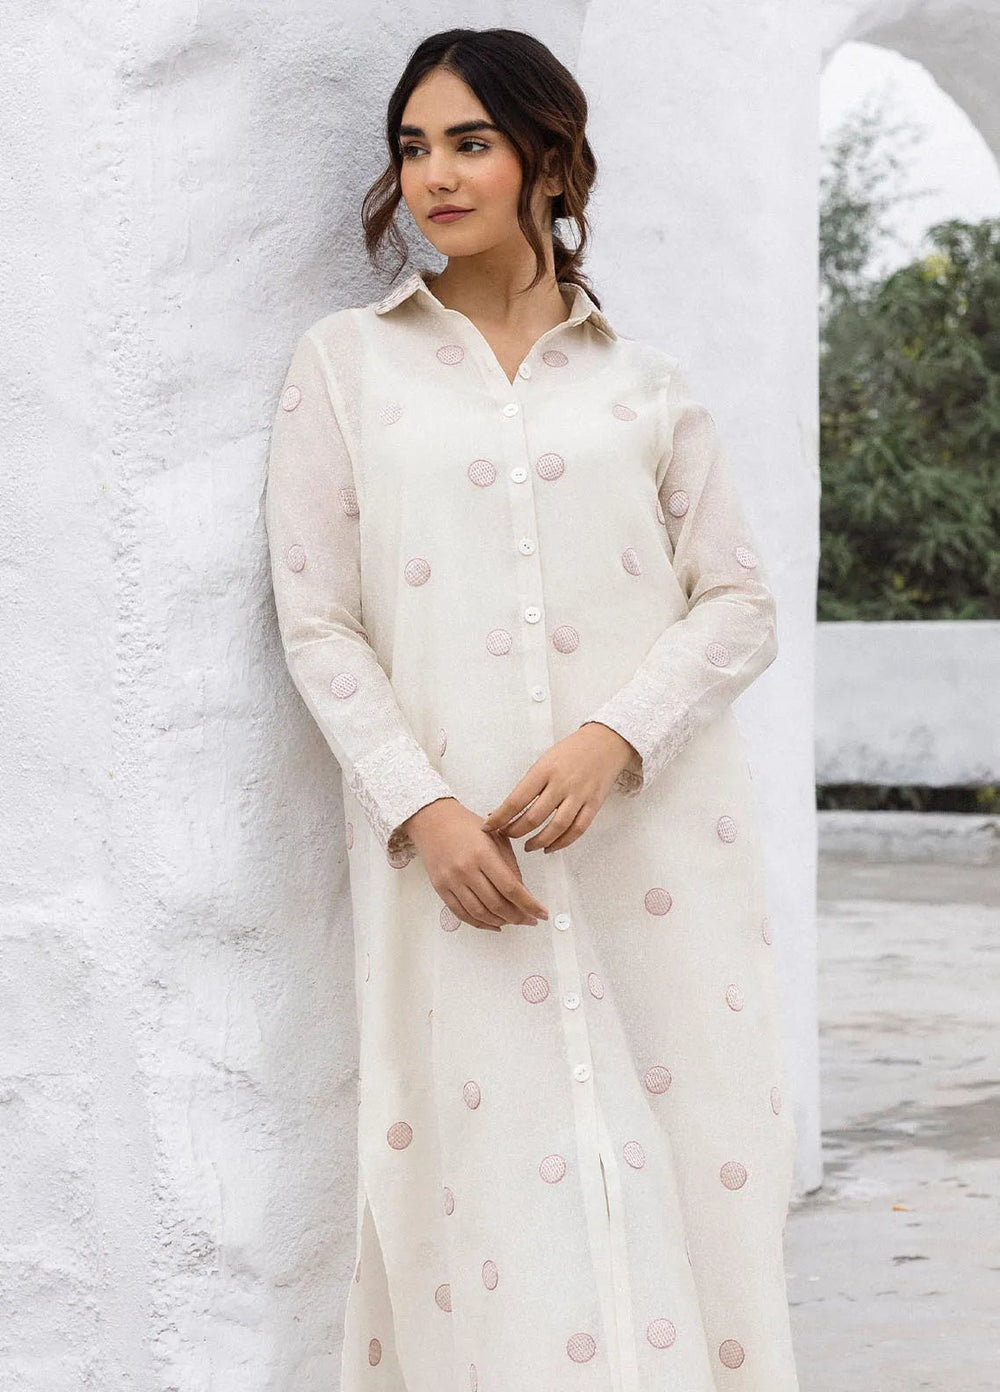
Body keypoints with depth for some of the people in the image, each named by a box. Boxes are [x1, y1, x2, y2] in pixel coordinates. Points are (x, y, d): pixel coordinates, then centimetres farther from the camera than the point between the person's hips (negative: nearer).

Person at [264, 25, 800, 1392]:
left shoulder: (643, 380, 11)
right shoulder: (344, 363, 9)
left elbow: (740, 602, 7)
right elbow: (318, 622, 3)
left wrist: (614, 740, -11)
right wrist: (422, 809, -10)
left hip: (656, 839, 1)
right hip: (454, 848, -1)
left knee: (685, 1161, -1)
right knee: (494, 1184, -4)